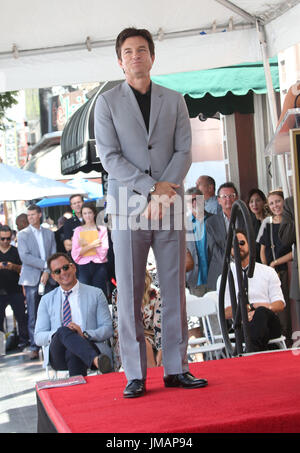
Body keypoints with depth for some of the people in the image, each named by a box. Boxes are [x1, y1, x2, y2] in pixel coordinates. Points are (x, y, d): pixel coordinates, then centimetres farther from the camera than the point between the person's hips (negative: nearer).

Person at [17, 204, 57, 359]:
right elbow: (24, 257, -6)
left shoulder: (49, 233, 14)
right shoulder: (22, 234, 5)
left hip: (47, 277, 2)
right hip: (31, 278, -2)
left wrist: (47, 272, -6)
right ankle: (34, 347, 1)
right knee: (33, 316, -4)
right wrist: (45, 264, -11)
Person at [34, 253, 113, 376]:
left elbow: (108, 329, 7)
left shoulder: (95, 294, 15)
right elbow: (38, 337, 12)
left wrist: (84, 334, -14)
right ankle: (96, 360, -54)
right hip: (58, 356, 2)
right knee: (63, 331, -37)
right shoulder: (46, 300, 21)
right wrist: (58, 333, -11)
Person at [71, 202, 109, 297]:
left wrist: (86, 244, -8)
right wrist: (92, 245, -8)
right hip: (83, 267, 1)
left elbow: (103, 251, -4)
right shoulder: (78, 230, 11)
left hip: (99, 266, -1)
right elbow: (75, 253, 1)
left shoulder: (102, 229, 7)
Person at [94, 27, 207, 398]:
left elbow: (184, 151, 5)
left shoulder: (174, 101, 13)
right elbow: (109, 156, -4)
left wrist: (163, 192, -10)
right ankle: (135, 375, 5)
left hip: (170, 207, 2)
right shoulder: (107, 102, 7)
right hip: (128, 208, -2)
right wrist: (152, 188, -12)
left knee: (174, 290, 3)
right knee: (129, 294, -2)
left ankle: (176, 368, 11)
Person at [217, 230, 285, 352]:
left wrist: (259, 310, -14)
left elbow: (280, 304, 8)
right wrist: (252, 306, -12)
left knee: (261, 312, -37)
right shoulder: (224, 278, 15)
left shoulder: (268, 271, 17)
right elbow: (226, 313, 4)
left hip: (270, 324, 2)